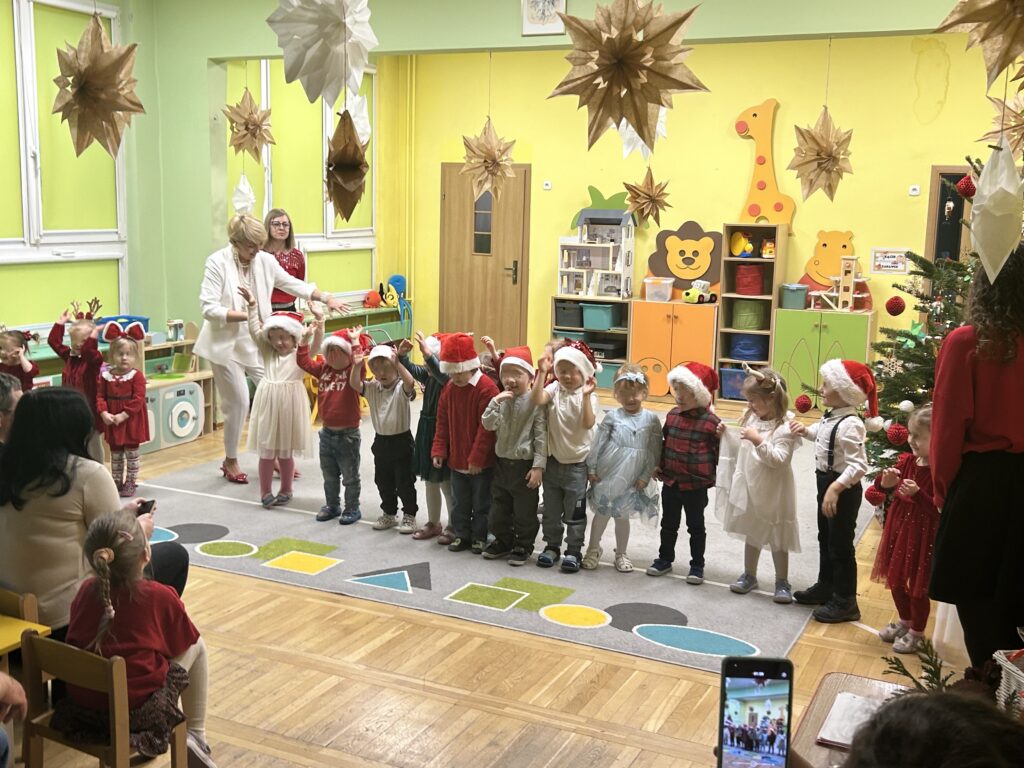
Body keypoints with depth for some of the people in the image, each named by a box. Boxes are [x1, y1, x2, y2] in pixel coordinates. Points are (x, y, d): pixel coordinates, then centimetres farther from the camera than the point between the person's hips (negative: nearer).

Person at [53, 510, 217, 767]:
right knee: (196, 646, 15)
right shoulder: (160, 597, -13)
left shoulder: (86, 590, 0)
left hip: (80, 706, 5)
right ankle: (196, 736, 18)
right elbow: (181, 647, 3)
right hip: (137, 712, -5)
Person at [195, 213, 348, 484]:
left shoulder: (265, 260, 0)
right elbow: (208, 307, -18)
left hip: (258, 342, 5)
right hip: (226, 343, -5)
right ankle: (230, 461, 17)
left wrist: (325, 298, 2)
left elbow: (293, 284, 12)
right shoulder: (217, 262, -13)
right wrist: (246, 315, -25)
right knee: (239, 401, -3)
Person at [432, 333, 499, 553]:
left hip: (481, 461, -6)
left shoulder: (486, 388, -19)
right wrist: (439, 450, 1)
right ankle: (462, 535, 29)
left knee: (481, 502, 8)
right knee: (460, 501, 17)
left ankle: (479, 537, 21)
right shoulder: (449, 388, 2)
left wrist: (477, 457, -19)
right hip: (456, 459, 6)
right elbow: (442, 422, 8)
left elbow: (486, 427, -20)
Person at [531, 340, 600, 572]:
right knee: (551, 509, 14)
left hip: (577, 463, -3)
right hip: (553, 460, 3)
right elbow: (537, 400, -22)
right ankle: (552, 546, 28)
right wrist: (542, 372, -23)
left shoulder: (587, 396, -10)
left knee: (575, 512, 5)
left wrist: (586, 396, -33)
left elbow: (588, 423, -25)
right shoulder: (554, 389, -2)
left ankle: (574, 551, 17)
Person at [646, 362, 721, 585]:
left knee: (696, 526, 11)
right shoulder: (673, 415, 0)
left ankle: (697, 565, 23)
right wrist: (659, 465, 8)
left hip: (696, 485, -4)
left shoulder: (711, 422, -14)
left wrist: (716, 476, -5)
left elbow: (720, 451, -5)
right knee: (669, 523, 17)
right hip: (670, 481, 4)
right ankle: (665, 558, 33)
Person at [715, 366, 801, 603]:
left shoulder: (784, 428, -17)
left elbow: (778, 460, -25)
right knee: (751, 533, 18)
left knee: (777, 539, 7)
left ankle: (782, 582, 21)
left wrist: (759, 441, -33)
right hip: (750, 488, 6)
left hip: (773, 493, -6)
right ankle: (749, 575, 31)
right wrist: (727, 435, 0)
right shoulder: (750, 419, 4)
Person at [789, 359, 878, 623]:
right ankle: (826, 586, 39)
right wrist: (805, 430, 9)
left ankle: (845, 602, 14)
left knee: (840, 545, 2)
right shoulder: (830, 416, 2)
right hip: (826, 483, 10)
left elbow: (859, 466, -29)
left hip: (842, 489, -10)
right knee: (825, 539, 23)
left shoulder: (849, 425, -26)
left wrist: (836, 488, -34)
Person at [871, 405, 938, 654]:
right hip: (898, 526, 7)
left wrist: (917, 494, -34)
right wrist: (886, 481, -12)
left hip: (922, 534, -7)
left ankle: (916, 633, 27)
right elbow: (882, 488, 9)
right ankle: (904, 621, 42)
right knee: (895, 578, 20)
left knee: (917, 586, 7)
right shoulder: (906, 461, 1)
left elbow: (939, 510, -24)